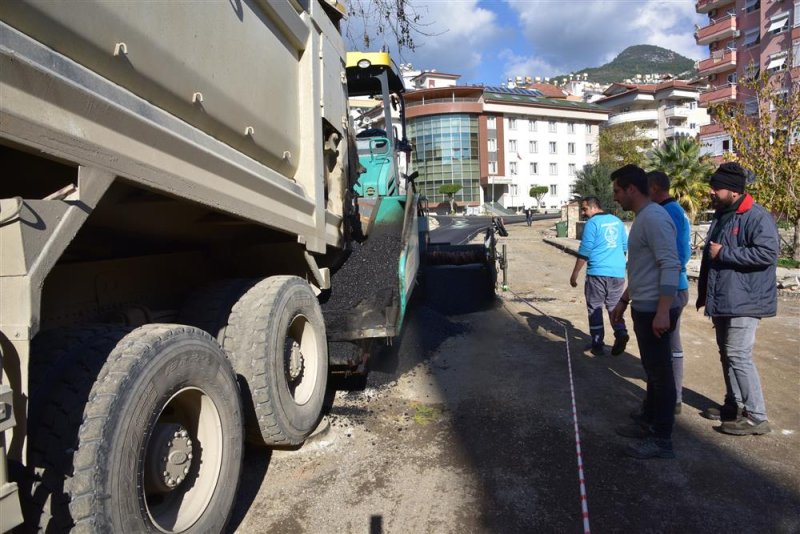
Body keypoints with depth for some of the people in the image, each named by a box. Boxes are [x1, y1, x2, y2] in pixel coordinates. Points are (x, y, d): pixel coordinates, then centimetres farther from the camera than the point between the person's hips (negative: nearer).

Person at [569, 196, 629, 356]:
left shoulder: (592, 223, -6)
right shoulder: (617, 221, 12)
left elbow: (584, 251, -10)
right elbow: (625, 247, 18)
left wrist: (574, 274, -6)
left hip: (598, 272, -5)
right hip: (618, 272, 5)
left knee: (594, 308, 5)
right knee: (614, 306, 14)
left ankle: (598, 344, 7)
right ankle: (621, 333, -9)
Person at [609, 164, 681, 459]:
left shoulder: (654, 217, -17)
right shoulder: (642, 218, 15)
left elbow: (670, 266, -25)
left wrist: (662, 311, -30)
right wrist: (624, 301, 24)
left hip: (654, 311, -10)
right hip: (643, 309, 10)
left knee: (660, 373, -1)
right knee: (652, 370, 19)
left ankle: (662, 440, 10)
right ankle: (649, 423, 33)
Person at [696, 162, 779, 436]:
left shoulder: (757, 217, -13)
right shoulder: (721, 215, 15)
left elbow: (767, 253, -26)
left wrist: (724, 253, -21)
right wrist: (704, 291, 23)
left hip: (744, 301, -9)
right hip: (722, 300, 10)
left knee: (739, 355, -10)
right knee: (727, 354, 16)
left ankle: (757, 417, 0)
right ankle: (734, 405, 28)